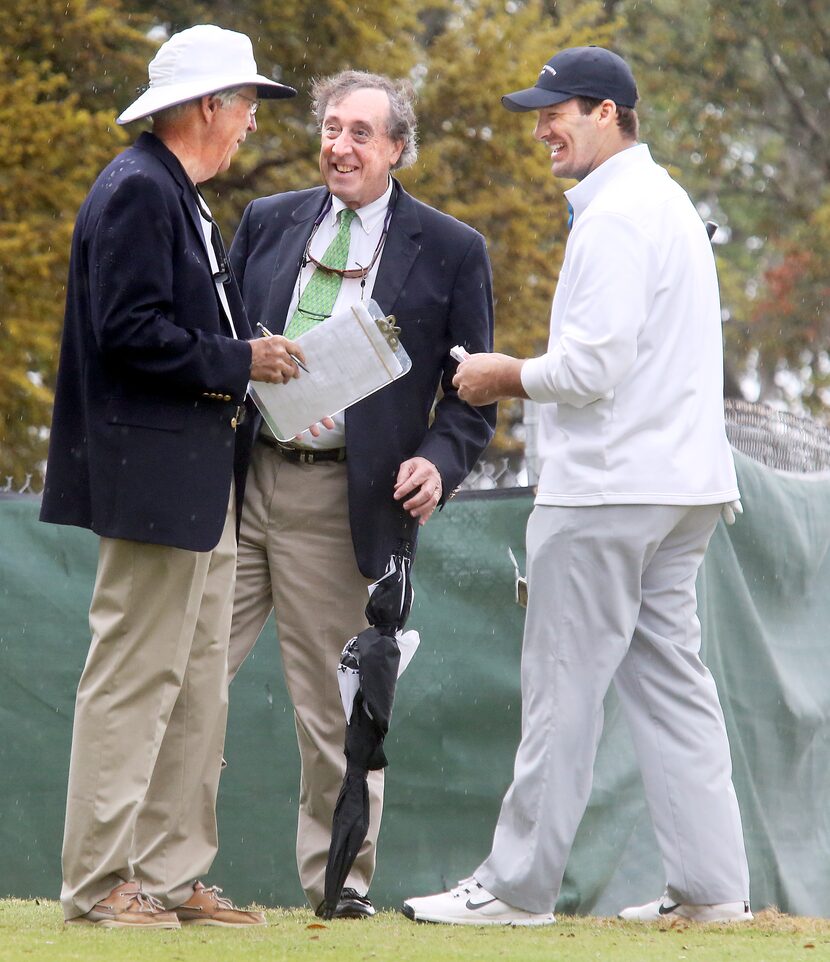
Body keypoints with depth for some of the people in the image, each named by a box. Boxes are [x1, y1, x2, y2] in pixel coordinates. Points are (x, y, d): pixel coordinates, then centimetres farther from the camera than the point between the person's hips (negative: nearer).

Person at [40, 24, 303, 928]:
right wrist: (238, 362, -15)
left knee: (197, 686, 11)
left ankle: (173, 876, 14)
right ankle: (98, 881, -3)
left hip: (203, 480, 11)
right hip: (154, 475, -11)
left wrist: (256, 366, 10)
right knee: (134, 677, -7)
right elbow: (130, 331, -20)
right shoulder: (137, 191, -12)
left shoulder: (178, 197, 20)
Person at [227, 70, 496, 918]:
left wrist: (440, 460, -12)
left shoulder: (450, 252, 4)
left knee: (334, 702, 2)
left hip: (341, 498, -3)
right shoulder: (268, 222, 13)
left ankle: (337, 876, 14)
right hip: (237, 475, 3)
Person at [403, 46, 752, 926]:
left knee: (562, 687, -5)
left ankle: (518, 886, 0)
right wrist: (526, 379, 16)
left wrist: (510, 377, -5)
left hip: (606, 490, -10)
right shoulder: (666, 202, 19)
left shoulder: (615, 216, -14)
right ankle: (710, 885, 7)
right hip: (679, 487, 10)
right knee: (668, 676, 10)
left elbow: (594, 366, -21)